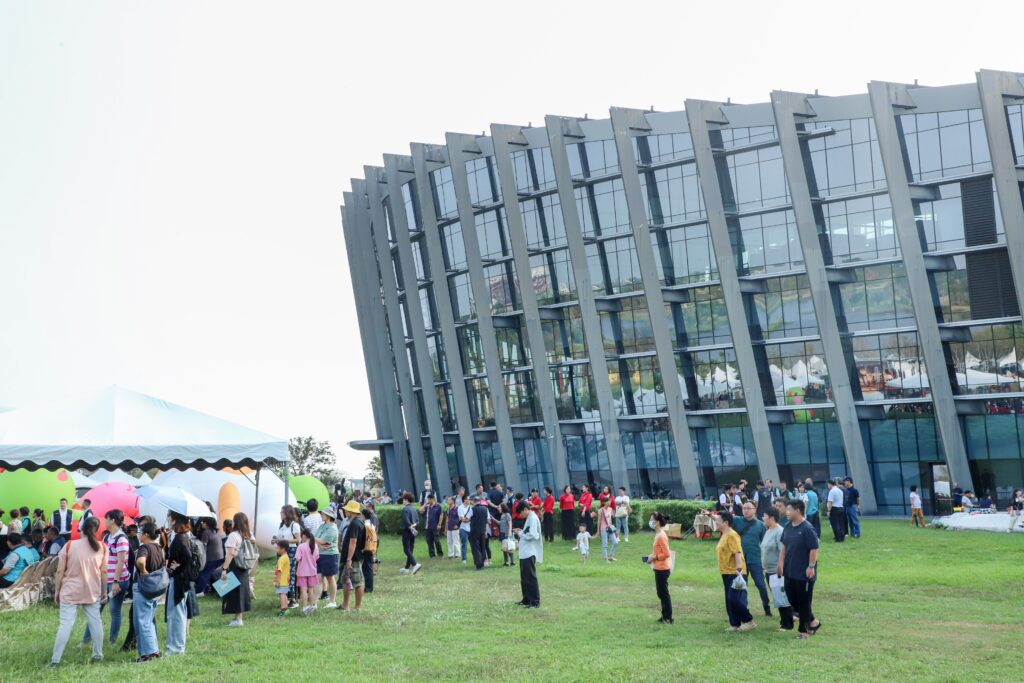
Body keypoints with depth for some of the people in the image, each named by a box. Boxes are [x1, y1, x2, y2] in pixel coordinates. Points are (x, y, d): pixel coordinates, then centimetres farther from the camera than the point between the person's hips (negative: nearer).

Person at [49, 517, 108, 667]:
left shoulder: (69, 546, -6)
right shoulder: (102, 548, 0)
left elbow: (60, 571, -4)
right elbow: (104, 572, 4)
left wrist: (57, 591, 6)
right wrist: (105, 591, 14)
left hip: (70, 592, -2)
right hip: (92, 592, 2)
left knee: (65, 624, -2)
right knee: (95, 622, 12)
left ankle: (55, 659, -3)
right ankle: (98, 655, 18)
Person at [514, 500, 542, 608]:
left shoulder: (533, 518, -14)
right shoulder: (529, 518, 17)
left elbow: (532, 535, -22)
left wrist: (520, 533, -10)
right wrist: (521, 532, 6)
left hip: (529, 554, -10)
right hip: (524, 553, 10)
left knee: (530, 577, -6)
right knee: (524, 577, 15)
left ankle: (535, 601, -3)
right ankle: (527, 599, 23)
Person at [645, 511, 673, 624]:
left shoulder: (661, 536, -20)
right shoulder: (658, 534, 10)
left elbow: (667, 554, -22)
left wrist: (654, 557, -15)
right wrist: (652, 557, 8)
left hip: (662, 569, -10)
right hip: (659, 568, 10)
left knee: (663, 593, -2)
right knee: (661, 593, 15)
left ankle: (668, 618, 5)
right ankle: (665, 616, 23)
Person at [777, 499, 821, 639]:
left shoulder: (807, 529, -18)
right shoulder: (788, 528, 6)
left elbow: (814, 549, -18)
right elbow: (784, 547, 15)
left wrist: (811, 567, -18)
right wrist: (781, 563, 12)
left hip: (804, 574, -8)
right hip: (790, 572, 8)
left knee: (804, 602, 3)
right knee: (792, 599, 13)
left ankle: (804, 630, 15)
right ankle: (813, 622, 29)